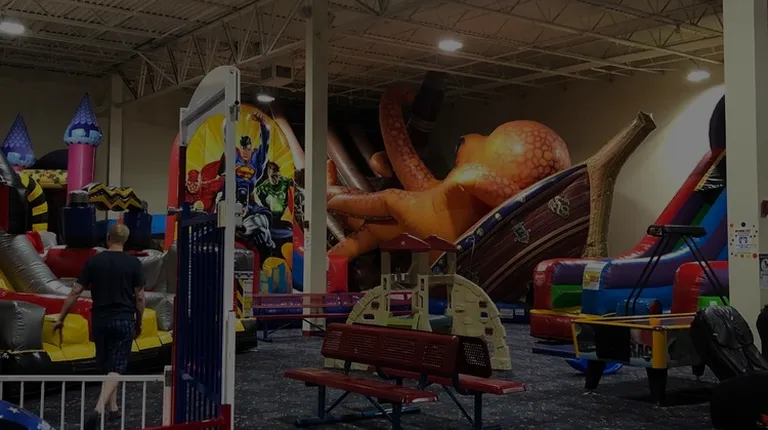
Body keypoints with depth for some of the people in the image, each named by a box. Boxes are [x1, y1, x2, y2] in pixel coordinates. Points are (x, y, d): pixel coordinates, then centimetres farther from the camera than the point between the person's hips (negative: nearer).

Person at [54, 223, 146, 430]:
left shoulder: (93, 261, -1)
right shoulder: (133, 263, -4)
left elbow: (75, 292, -1)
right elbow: (139, 297, -2)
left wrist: (61, 318, 7)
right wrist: (138, 323, 10)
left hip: (100, 320, 2)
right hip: (124, 320, -2)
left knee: (106, 366, 17)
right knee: (116, 368, -3)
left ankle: (113, 409, 23)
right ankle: (99, 409, -20)